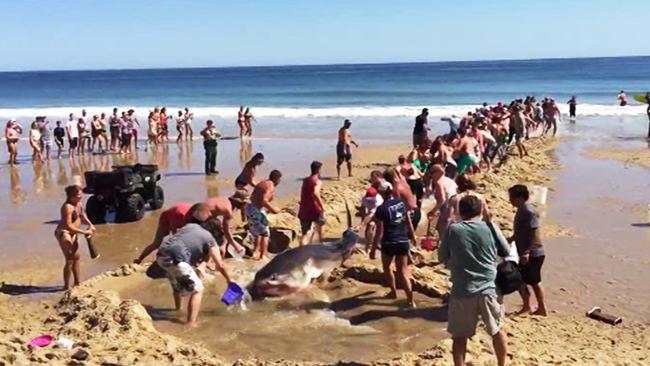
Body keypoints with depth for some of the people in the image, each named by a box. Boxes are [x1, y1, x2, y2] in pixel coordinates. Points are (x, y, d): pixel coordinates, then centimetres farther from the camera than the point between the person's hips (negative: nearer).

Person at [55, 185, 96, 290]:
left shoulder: (79, 204, 3)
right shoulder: (67, 207, -24)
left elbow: (83, 216, 20)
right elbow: (68, 226, -29)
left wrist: (90, 225, 3)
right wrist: (84, 232, -26)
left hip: (72, 233, 10)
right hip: (64, 233, -10)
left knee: (76, 257, 17)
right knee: (70, 260, -8)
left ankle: (77, 283, 30)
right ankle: (67, 286, 2)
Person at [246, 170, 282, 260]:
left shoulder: (262, 183, 16)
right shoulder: (271, 186, -11)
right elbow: (264, 201, -25)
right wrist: (273, 209, -13)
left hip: (250, 208, 8)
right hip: (257, 211, -8)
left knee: (258, 232, 23)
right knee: (265, 233, 7)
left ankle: (256, 251, 21)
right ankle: (264, 254, 7)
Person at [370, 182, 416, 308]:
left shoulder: (381, 209, -16)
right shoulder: (401, 203, 1)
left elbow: (379, 232, -14)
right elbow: (408, 222, 10)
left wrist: (373, 249, -6)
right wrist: (413, 237, 24)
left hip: (389, 243, -4)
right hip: (403, 241, 4)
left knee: (387, 267, 23)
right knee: (403, 270, 10)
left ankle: (393, 292, 33)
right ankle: (410, 300, 3)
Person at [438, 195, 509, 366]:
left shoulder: (453, 230, -5)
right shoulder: (489, 228, -1)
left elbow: (442, 257, 6)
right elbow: (506, 251, 13)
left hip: (462, 292, -2)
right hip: (487, 290, 2)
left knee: (459, 336, 8)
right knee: (497, 331, 21)